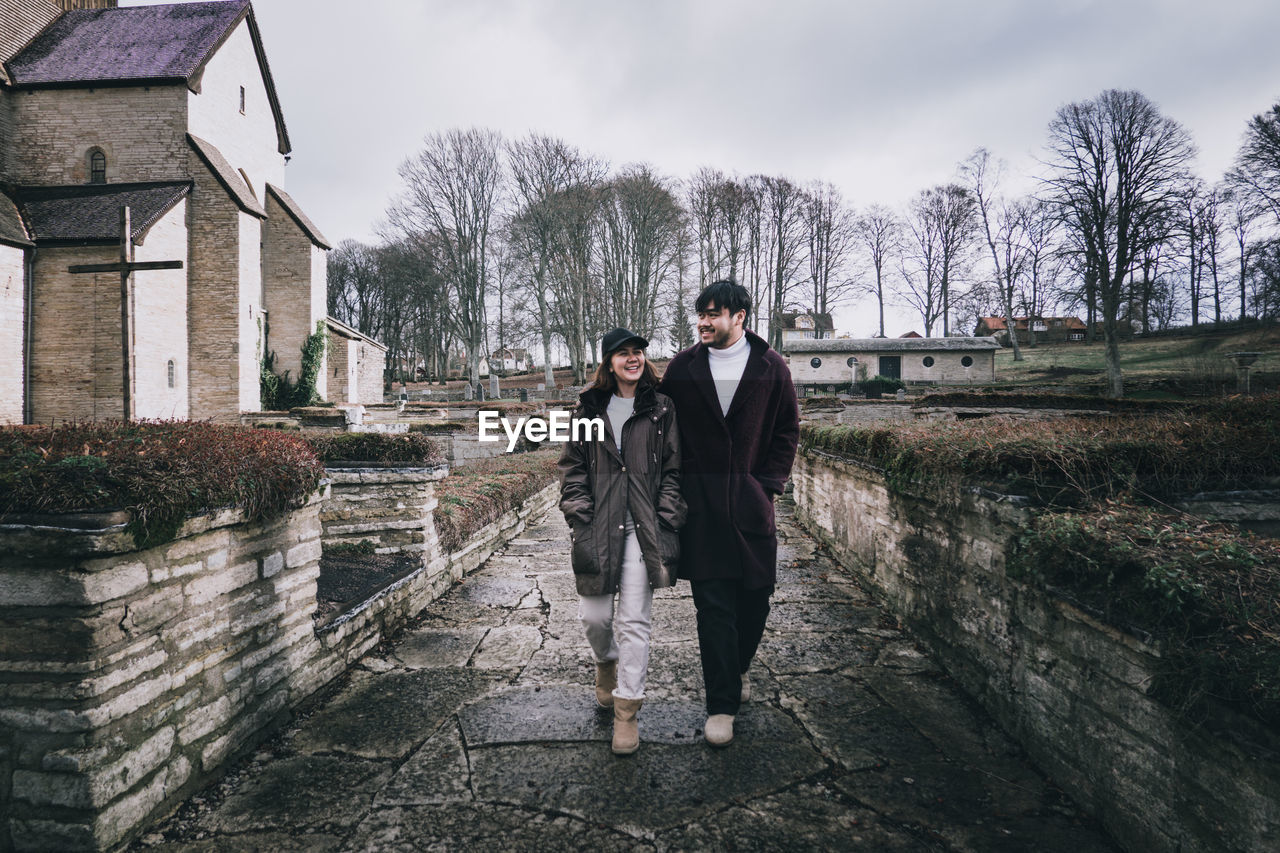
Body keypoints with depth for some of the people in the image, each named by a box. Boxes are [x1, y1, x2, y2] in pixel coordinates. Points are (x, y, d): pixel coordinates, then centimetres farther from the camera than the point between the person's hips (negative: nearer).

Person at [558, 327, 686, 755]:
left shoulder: (662, 409, 4)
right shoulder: (589, 408, 8)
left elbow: (673, 470, 4)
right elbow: (572, 469, 8)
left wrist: (667, 526, -4)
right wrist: (580, 523, -1)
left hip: (643, 528, -1)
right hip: (598, 527, 2)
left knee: (633, 621, -1)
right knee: (594, 616, 6)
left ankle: (627, 711, 12)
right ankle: (607, 661, 40)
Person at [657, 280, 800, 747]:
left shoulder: (771, 367, 3)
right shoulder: (683, 367, 3)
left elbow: (788, 429, 9)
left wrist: (769, 483, 0)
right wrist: (677, 488, 1)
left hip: (752, 499, 1)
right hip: (701, 502, -1)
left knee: (756, 594, 9)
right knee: (713, 603, -2)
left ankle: (736, 668, 37)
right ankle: (722, 704, 9)